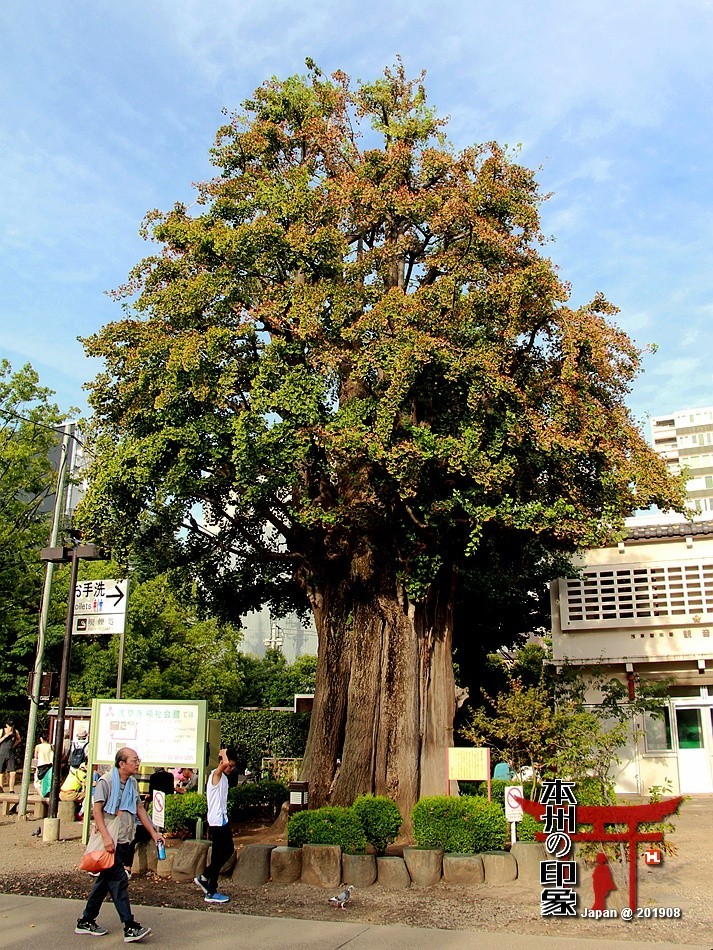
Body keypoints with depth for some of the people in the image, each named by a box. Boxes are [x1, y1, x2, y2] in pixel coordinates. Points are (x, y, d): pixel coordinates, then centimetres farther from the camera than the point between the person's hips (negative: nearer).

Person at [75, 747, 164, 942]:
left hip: (125, 841, 8)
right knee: (119, 881, -8)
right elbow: (96, 810, -14)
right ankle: (130, 927, -7)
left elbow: (140, 809, 18)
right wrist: (106, 837, -23)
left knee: (106, 880, 14)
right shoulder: (106, 781, -10)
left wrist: (153, 833, 14)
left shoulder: (133, 783, 12)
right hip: (110, 842, -8)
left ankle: (86, 921, 25)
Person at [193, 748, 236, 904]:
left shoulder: (224, 777, 12)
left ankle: (204, 878, 28)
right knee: (218, 856, -2)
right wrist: (224, 753, -21)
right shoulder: (215, 775, -17)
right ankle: (211, 893, 8)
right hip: (216, 822, -10)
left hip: (223, 821, 10)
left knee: (228, 850, 18)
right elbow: (224, 763, -39)